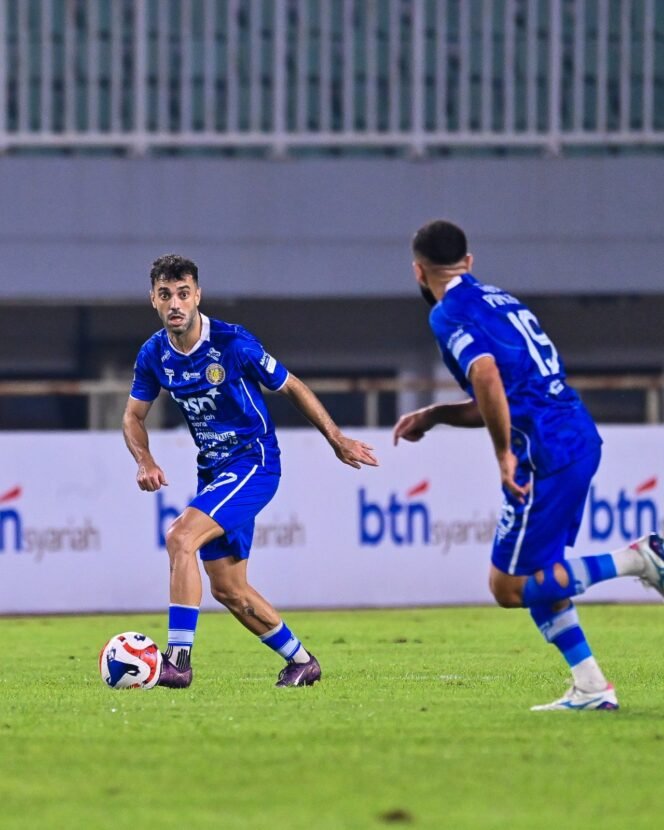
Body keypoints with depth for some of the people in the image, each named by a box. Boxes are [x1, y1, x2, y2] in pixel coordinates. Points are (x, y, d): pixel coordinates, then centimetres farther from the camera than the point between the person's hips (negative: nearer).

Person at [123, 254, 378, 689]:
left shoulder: (233, 343, -18)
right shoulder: (154, 354, -2)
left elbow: (292, 387, -5)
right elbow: (134, 416, 11)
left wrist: (337, 439, -1)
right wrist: (146, 462, -9)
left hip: (253, 461, -7)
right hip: (213, 471, 7)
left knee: (180, 538, -26)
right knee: (227, 588, 9)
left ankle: (179, 660, -27)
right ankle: (302, 661, 28)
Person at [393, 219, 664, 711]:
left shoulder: (450, 313, -5)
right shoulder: (500, 301, 23)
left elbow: (487, 376, -24)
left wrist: (505, 456, -19)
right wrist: (434, 415, 28)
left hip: (545, 454, -9)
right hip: (580, 437, 9)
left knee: (509, 587, -2)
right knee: (534, 578, 18)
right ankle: (591, 688, 12)